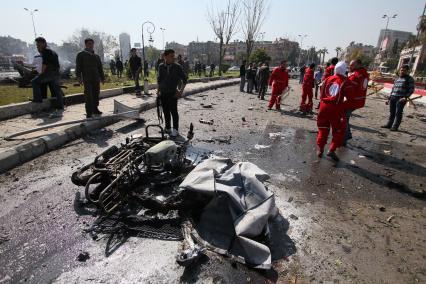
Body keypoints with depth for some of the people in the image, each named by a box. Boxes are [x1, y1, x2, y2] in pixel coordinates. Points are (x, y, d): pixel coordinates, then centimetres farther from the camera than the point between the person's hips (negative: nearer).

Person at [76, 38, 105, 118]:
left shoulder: (96, 56, 20)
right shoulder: (81, 54, 6)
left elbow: (100, 68, 22)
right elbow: (78, 66, -2)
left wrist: (102, 78, 16)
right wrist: (79, 76, -13)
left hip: (96, 79, 5)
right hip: (87, 79, -5)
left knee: (96, 94, 6)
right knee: (88, 96, -8)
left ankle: (95, 109, 16)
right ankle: (89, 112, -6)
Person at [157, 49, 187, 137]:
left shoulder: (177, 67, -5)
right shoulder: (161, 67, 4)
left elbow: (184, 79, 0)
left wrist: (181, 91, -7)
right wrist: (158, 90, 14)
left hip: (173, 93, -3)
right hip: (163, 93, 4)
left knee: (173, 111, -4)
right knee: (166, 111, 10)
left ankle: (175, 130, 6)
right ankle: (168, 128, 24)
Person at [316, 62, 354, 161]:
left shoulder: (327, 79, 6)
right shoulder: (346, 82, -5)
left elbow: (321, 94, 10)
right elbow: (349, 96, -5)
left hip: (324, 106, 4)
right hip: (336, 109, -4)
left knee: (323, 128, 16)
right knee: (339, 131, 9)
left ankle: (320, 149, 16)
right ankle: (332, 150, -1)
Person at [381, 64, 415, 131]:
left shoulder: (409, 79, 3)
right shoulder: (396, 79, 20)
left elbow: (411, 90, -4)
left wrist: (405, 97, -17)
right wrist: (389, 99, 17)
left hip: (401, 98, -5)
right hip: (393, 97, 5)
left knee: (398, 113, -5)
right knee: (392, 112, 8)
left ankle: (395, 127, -4)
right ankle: (389, 124, 14)